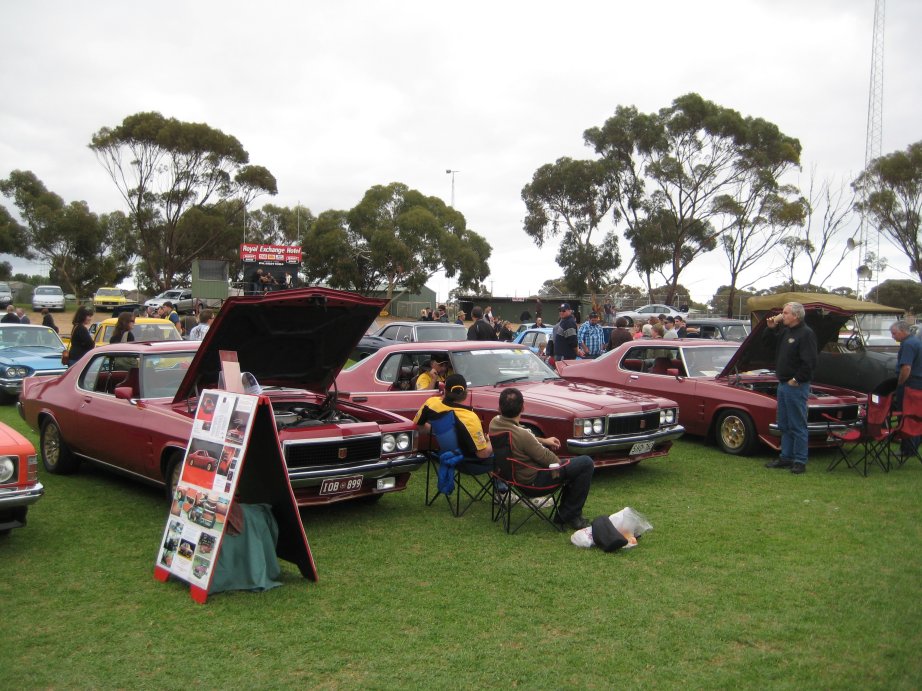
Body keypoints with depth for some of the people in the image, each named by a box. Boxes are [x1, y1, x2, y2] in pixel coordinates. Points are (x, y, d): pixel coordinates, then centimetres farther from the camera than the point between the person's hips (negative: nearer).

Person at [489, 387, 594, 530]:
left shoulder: (494, 423, -10)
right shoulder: (522, 434, -33)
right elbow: (549, 459, -18)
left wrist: (543, 440, 9)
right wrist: (559, 462, 3)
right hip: (533, 479, -9)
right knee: (586, 464, -6)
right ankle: (570, 515, 6)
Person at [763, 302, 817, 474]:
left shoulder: (806, 334, -15)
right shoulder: (785, 331, 13)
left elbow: (810, 362, -21)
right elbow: (767, 343, 21)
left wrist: (796, 380, -17)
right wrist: (771, 327, 6)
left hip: (796, 386, -9)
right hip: (783, 384, 9)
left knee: (797, 426, -3)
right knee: (784, 425, 15)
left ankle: (800, 461, 3)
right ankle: (786, 458, 24)